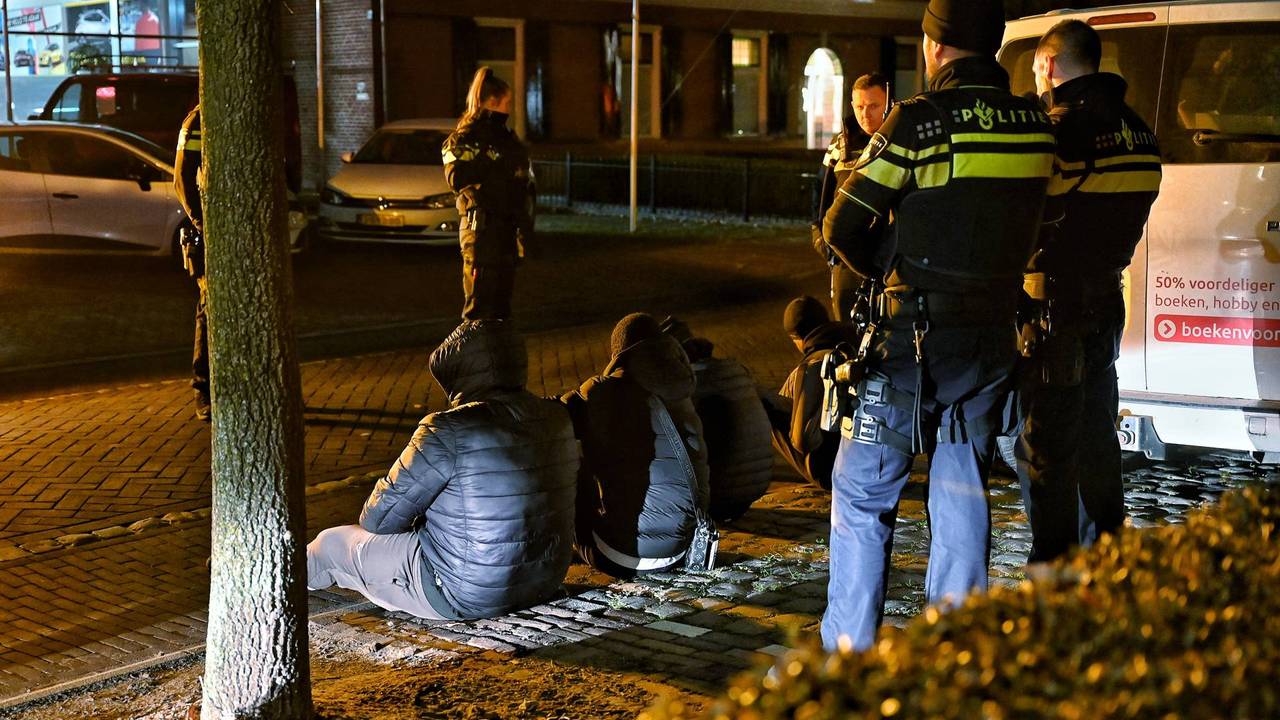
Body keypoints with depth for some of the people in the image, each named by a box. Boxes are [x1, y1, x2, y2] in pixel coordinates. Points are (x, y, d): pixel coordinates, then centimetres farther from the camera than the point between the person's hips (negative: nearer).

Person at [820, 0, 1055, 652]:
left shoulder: (919, 122, -13)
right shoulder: (1037, 126, 4)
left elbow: (842, 229, -8)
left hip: (917, 338, -5)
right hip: (994, 339, 5)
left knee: (862, 490, 7)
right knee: (963, 494, 14)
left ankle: (848, 651, 9)